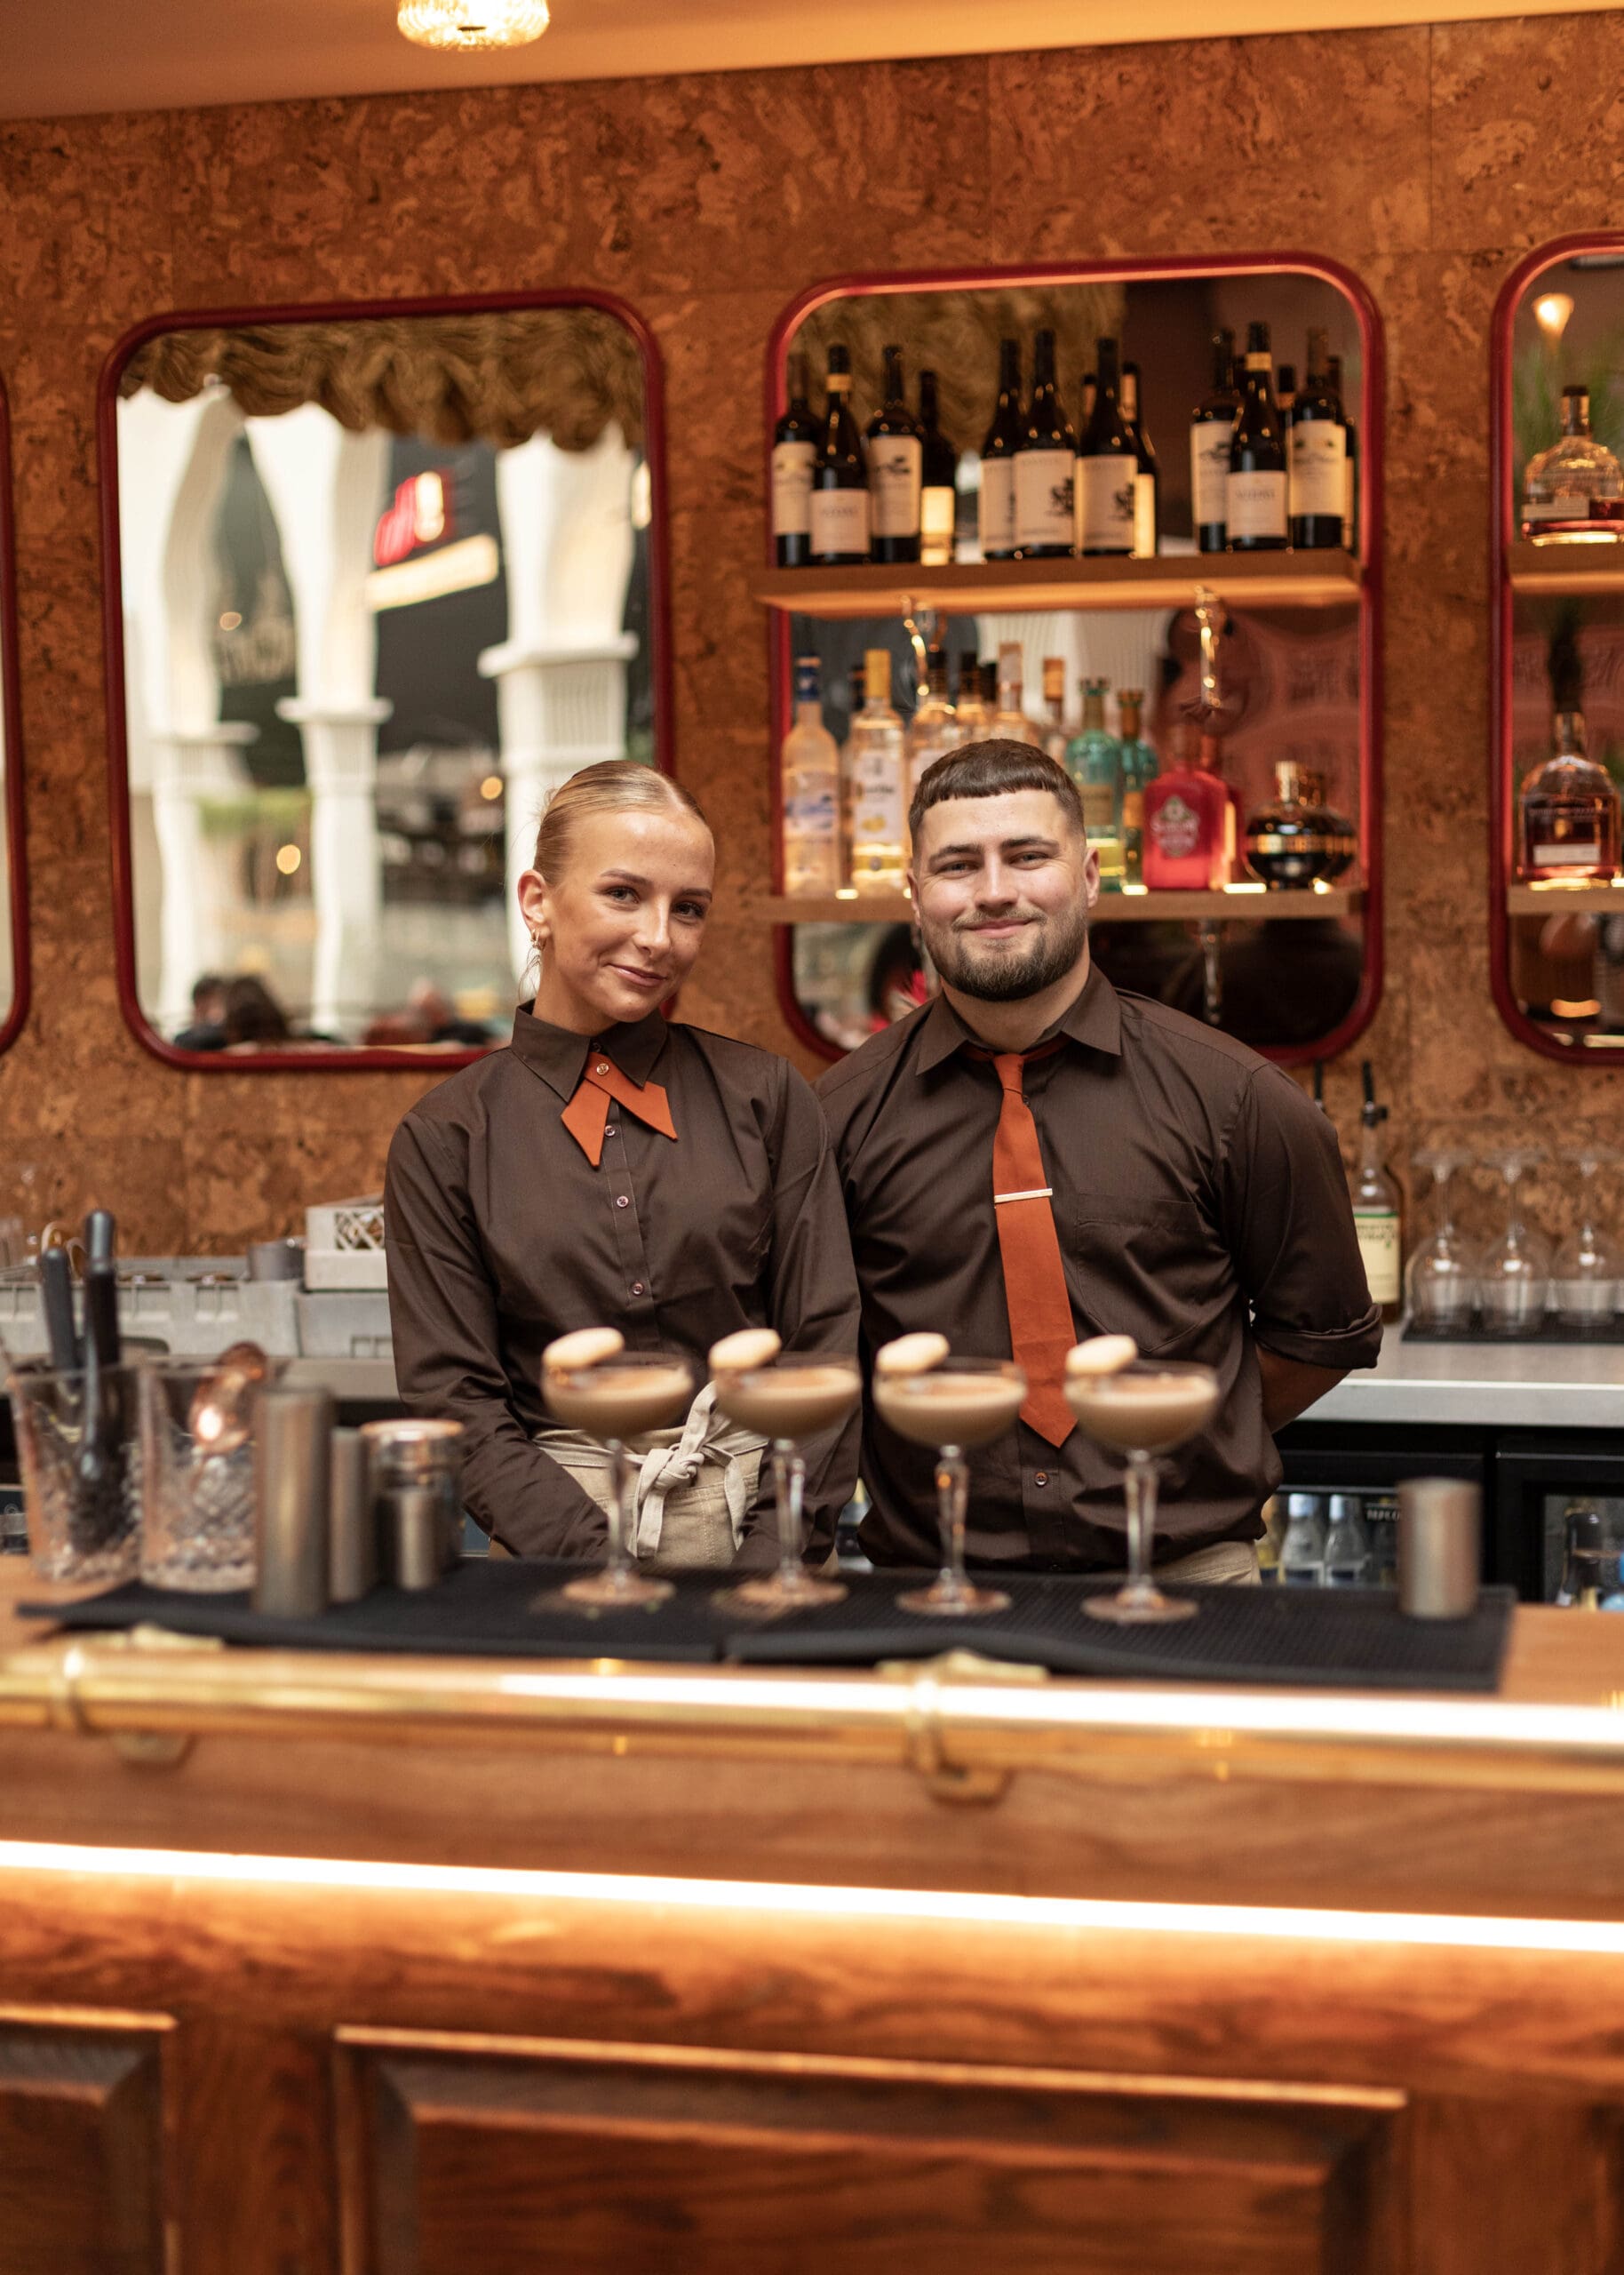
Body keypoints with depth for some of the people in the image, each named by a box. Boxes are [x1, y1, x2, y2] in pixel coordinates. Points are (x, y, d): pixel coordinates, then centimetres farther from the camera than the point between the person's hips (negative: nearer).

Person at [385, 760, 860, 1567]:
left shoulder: (766, 1097, 8)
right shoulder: (445, 1138, 5)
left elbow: (826, 1346, 5)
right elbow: (453, 1397, 1)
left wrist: (767, 1561, -7)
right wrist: (599, 1564, -11)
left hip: (757, 1520, 1)